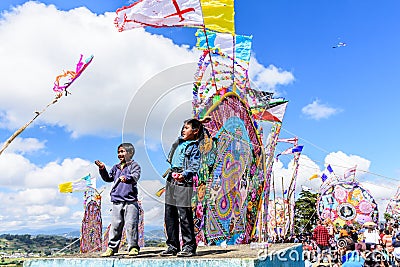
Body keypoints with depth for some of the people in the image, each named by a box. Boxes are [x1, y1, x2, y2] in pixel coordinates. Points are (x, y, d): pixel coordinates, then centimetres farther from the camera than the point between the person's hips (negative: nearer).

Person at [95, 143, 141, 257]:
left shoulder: (134, 165, 4)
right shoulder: (116, 167, 21)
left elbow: (135, 176, -14)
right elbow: (108, 178, 22)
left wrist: (127, 178, -35)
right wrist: (102, 170, 8)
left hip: (130, 201, -4)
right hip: (117, 201, 5)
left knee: (131, 225, -5)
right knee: (115, 225, 6)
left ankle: (133, 247, 4)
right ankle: (112, 247, 14)